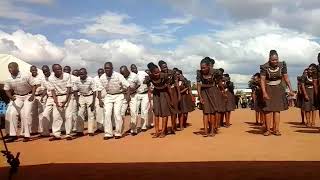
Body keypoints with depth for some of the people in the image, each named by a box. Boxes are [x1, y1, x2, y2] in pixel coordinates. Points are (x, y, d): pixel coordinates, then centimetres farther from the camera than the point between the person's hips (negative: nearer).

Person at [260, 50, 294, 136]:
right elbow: (262, 80, -14)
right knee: (268, 109, -3)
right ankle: (268, 129, 3)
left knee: (277, 109, -3)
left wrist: (290, 89, -4)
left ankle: (276, 129, 0)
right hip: (268, 90, -2)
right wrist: (264, 92, -22)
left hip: (279, 89, 2)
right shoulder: (265, 67, -14)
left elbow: (286, 78, 0)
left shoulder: (282, 65, -6)